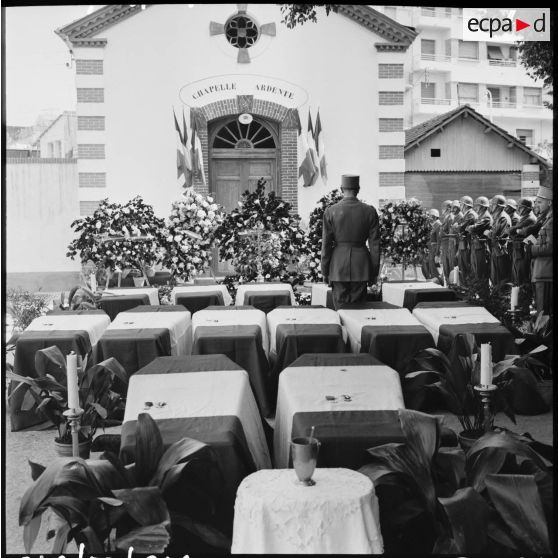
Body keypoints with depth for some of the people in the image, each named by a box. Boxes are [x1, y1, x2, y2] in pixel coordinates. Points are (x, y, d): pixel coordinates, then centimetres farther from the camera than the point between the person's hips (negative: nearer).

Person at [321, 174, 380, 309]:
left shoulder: (330, 212, -5)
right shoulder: (370, 211, -2)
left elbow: (326, 244, -3)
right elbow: (375, 244, -1)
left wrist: (324, 272, 5)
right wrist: (374, 272, 7)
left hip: (338, 265, -1)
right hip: (361, 266, 1)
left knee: (340, 307, 6)